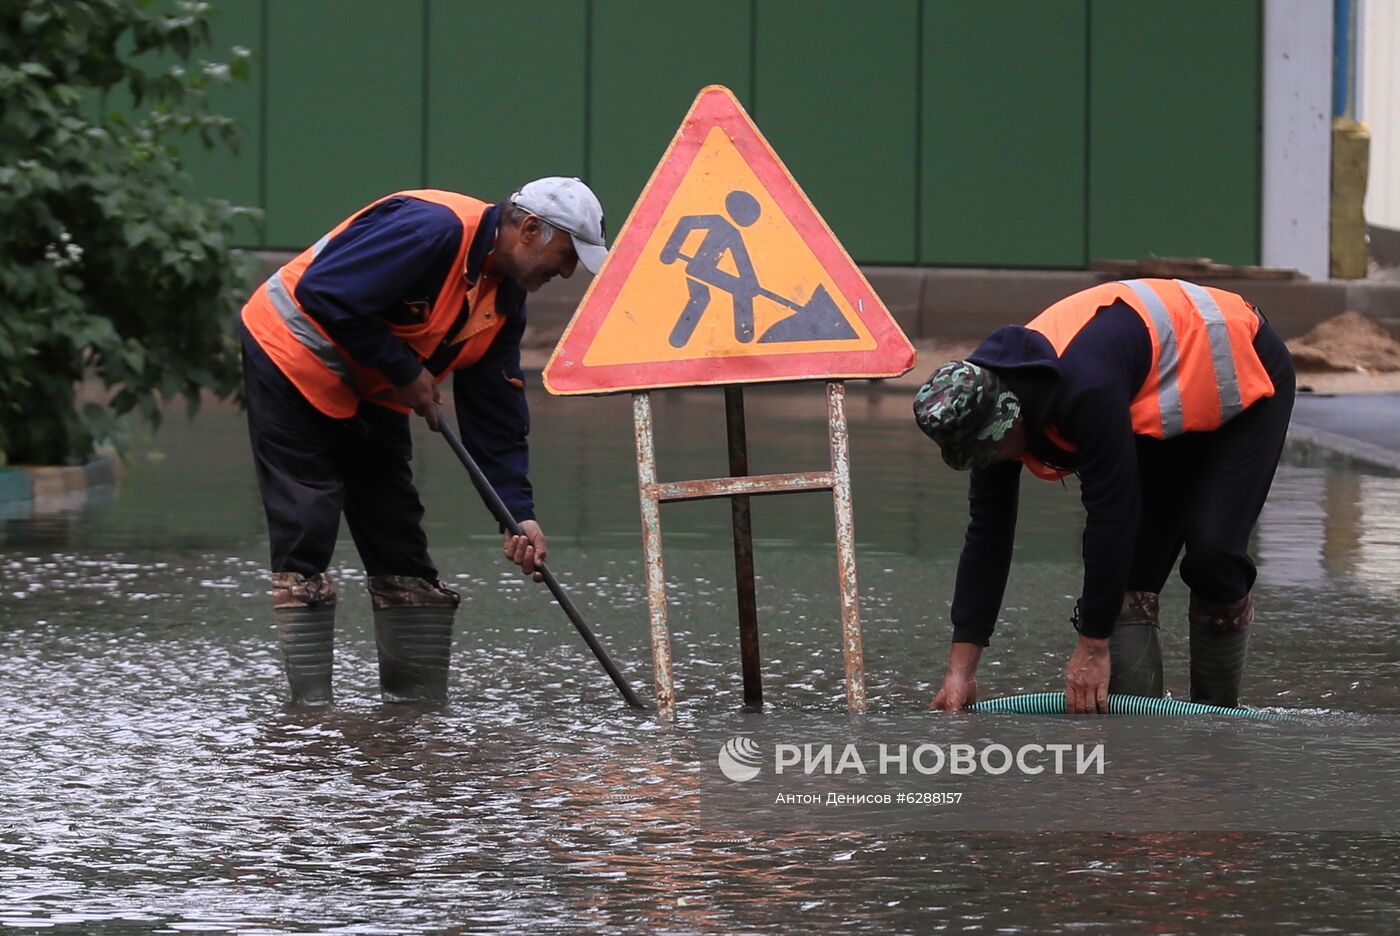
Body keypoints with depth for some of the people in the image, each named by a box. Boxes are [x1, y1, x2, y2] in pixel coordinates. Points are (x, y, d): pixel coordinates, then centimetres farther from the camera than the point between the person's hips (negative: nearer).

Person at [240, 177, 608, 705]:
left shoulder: (505, 300, 2)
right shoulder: (435, 228, -27)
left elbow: (496, 417, 5)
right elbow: (325, 293, -31)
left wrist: (519, 514, -5)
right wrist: (406, 372, -22)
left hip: (371, 394, 9)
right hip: (293, 359, -9)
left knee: (399, 536, 6)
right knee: (307, 529, -12)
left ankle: (419, 701, 10)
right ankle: (309, 702, -10)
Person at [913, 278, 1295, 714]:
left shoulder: (1087, 389, -41)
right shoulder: (991, 407, -14)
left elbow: (1111, 515, -37)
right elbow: (986, 535, -7)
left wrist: (1092, 649, -30)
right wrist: (960, 669, -8)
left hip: (1245, 381, -8)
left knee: (1212, 551, -19)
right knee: (1130, 568, -6)